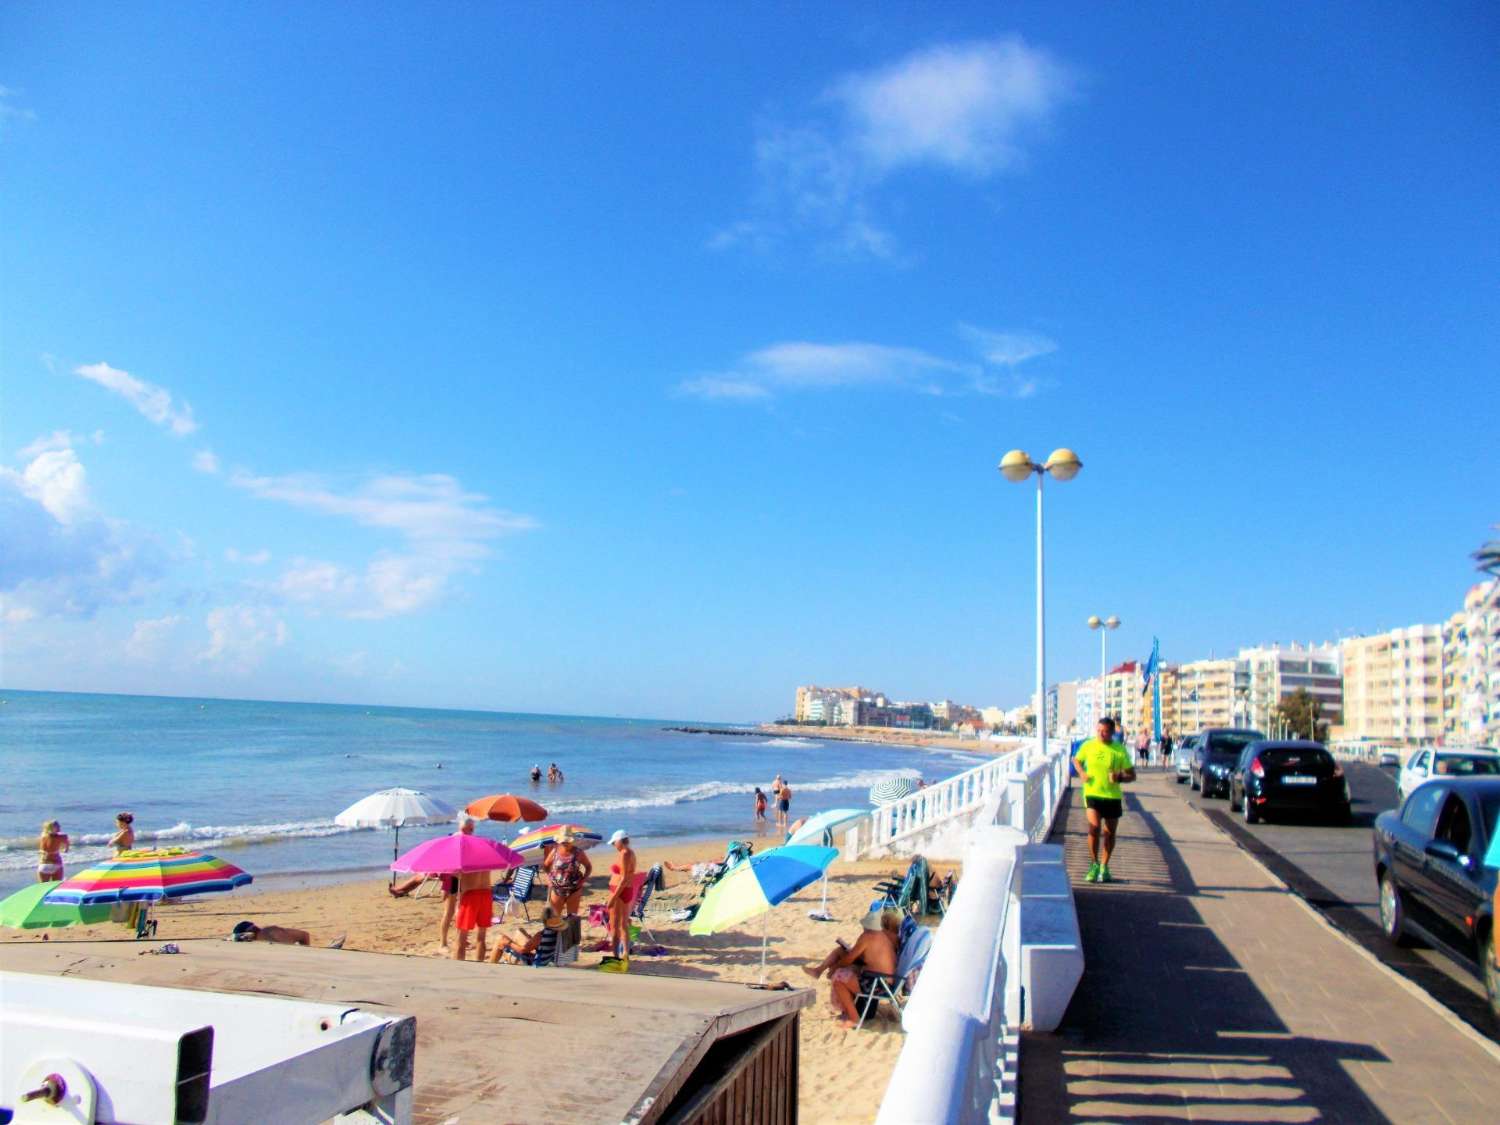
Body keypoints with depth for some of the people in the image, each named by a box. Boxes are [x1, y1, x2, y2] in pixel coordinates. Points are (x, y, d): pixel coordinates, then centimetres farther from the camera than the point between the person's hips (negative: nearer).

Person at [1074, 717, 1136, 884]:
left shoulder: (1120, 750, -4)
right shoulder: (1088, 746, -1)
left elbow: (1132, 775, 1)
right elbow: (1076, 760, 17)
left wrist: (1119, 777, -19)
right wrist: (1081, 772, -2)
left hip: (1113, 796, 1)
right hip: (1092, 793, -1)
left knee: (1109, 833, 12)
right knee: (1094, 827, -18)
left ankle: (1104, 866, 30)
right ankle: (1094, 864, -1)